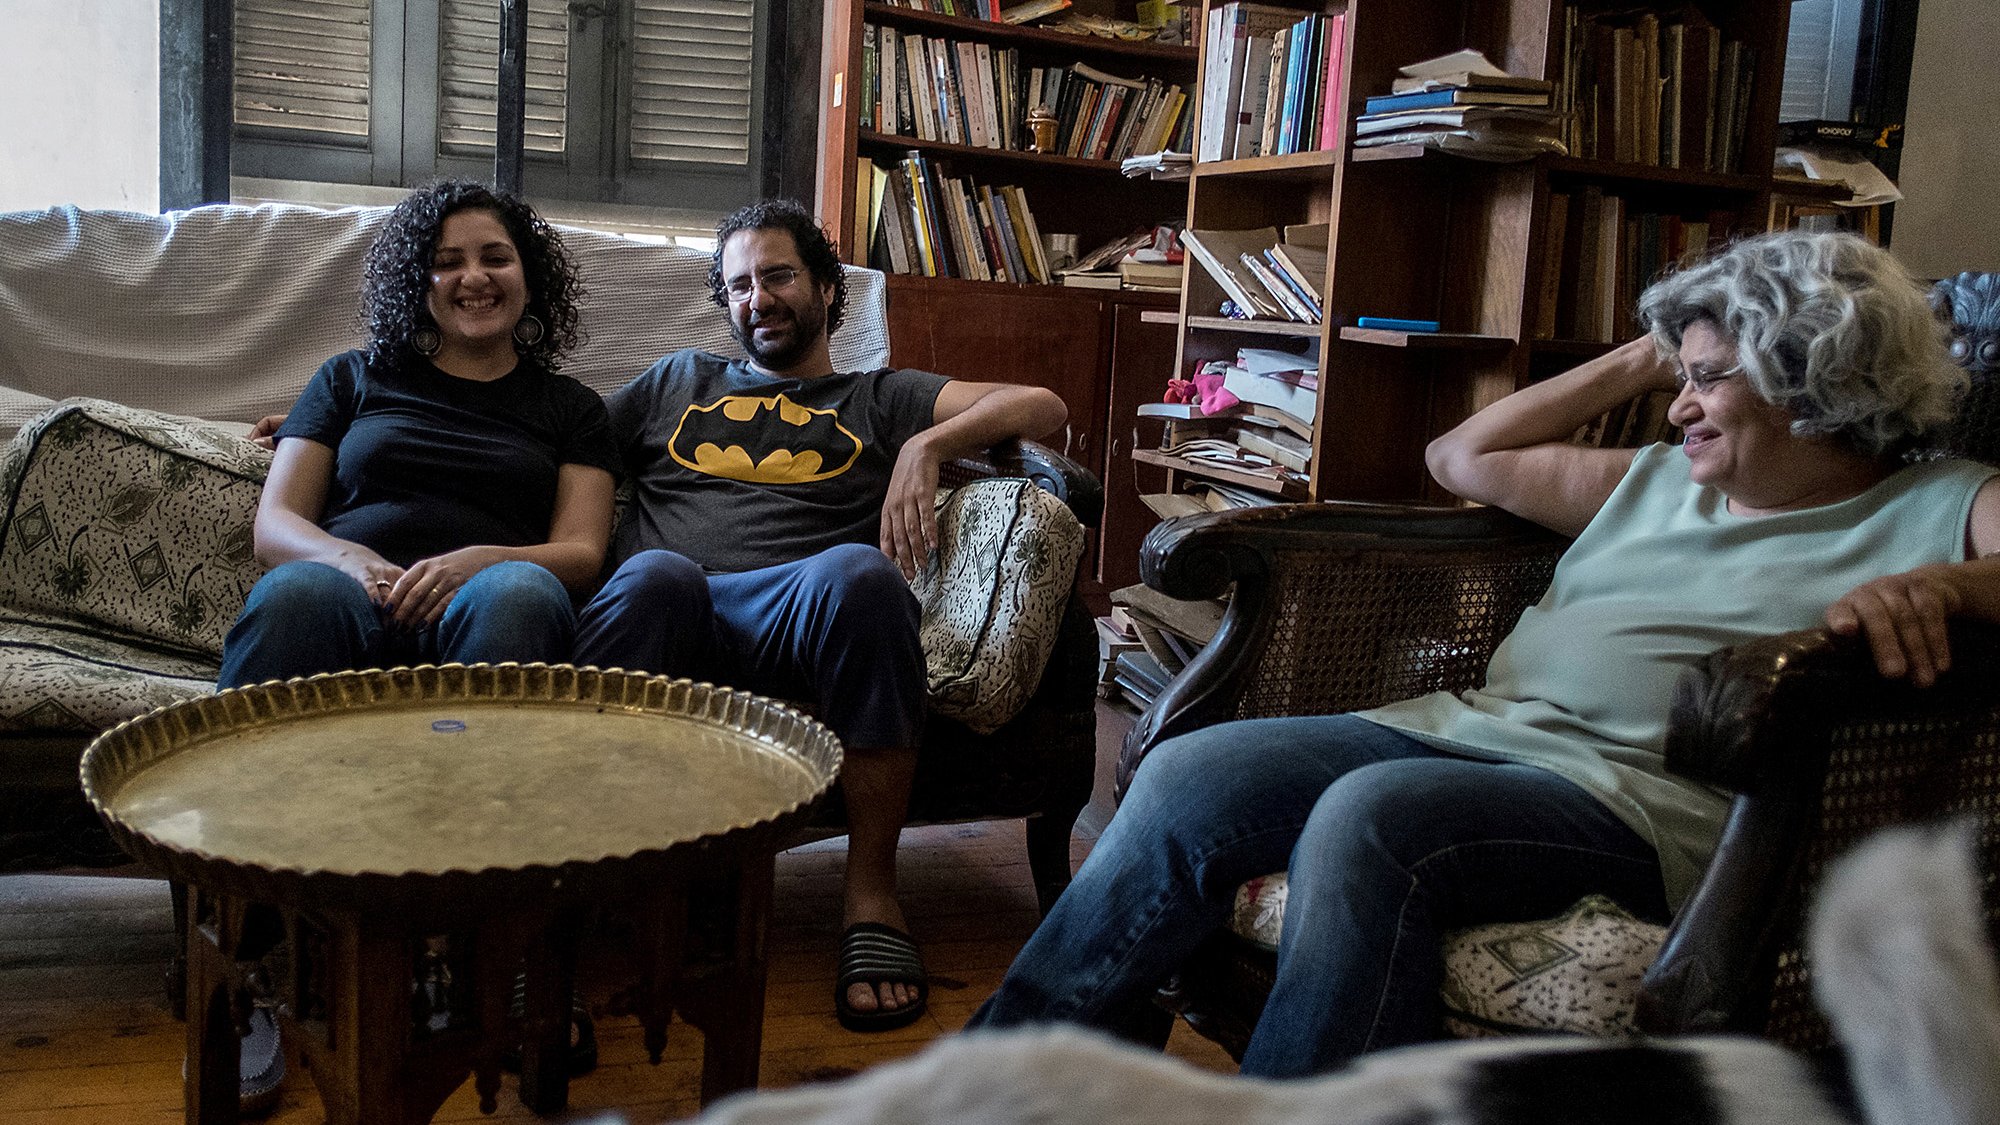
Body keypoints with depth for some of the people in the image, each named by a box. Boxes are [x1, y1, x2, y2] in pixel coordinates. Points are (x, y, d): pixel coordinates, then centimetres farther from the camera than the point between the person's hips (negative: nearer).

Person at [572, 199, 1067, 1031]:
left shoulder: (877, 400, 28)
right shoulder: (676, 383, 36)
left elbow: (1042, 407, 17)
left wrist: (927, 445, 1)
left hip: (798, 616, 0)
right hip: (659, 614, 1)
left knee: (858, 571, -37)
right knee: (654, 575, -36)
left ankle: (870, 888, -26)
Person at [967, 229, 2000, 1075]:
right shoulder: (1660, 480, 26)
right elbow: (1461, 457, 32)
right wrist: (1635, 364, 29)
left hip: (1636, 796, -7)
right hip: (1467, 727, 7)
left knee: (1368, 817, -35)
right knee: (1186, 776, -12)